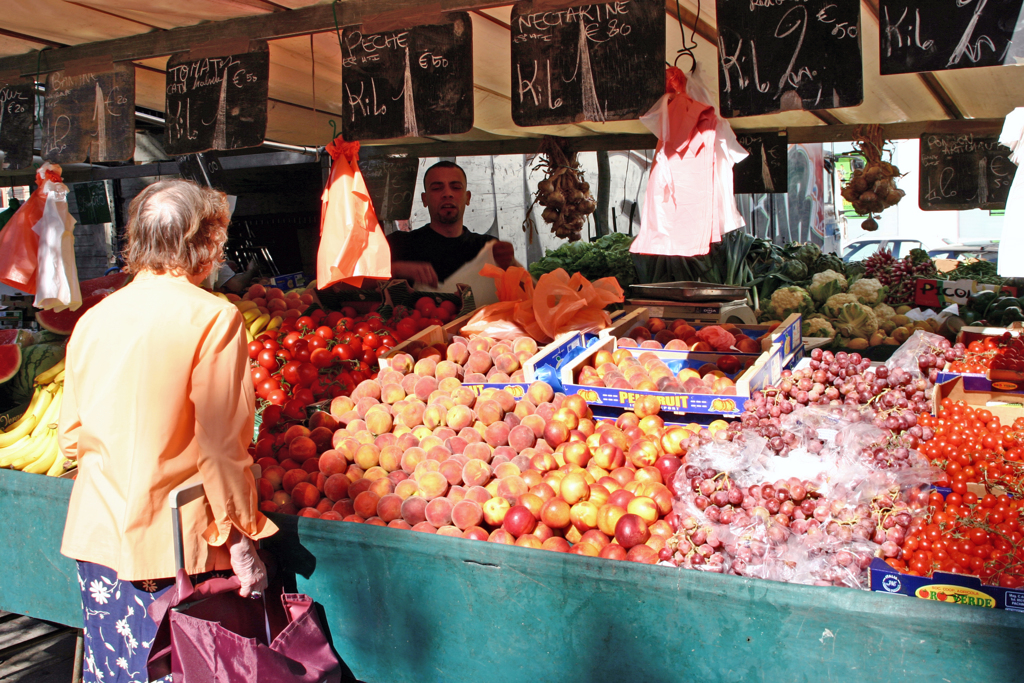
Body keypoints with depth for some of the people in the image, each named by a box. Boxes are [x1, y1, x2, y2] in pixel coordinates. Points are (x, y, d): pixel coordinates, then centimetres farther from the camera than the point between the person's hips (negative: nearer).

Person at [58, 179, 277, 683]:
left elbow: (70, 437, 11)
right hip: (176, 545, -5)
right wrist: (240, 537, -7)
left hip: (97, 535, 5)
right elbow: (220, 446, -15)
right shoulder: (212, 318, -12)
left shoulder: (92, 319, 4)